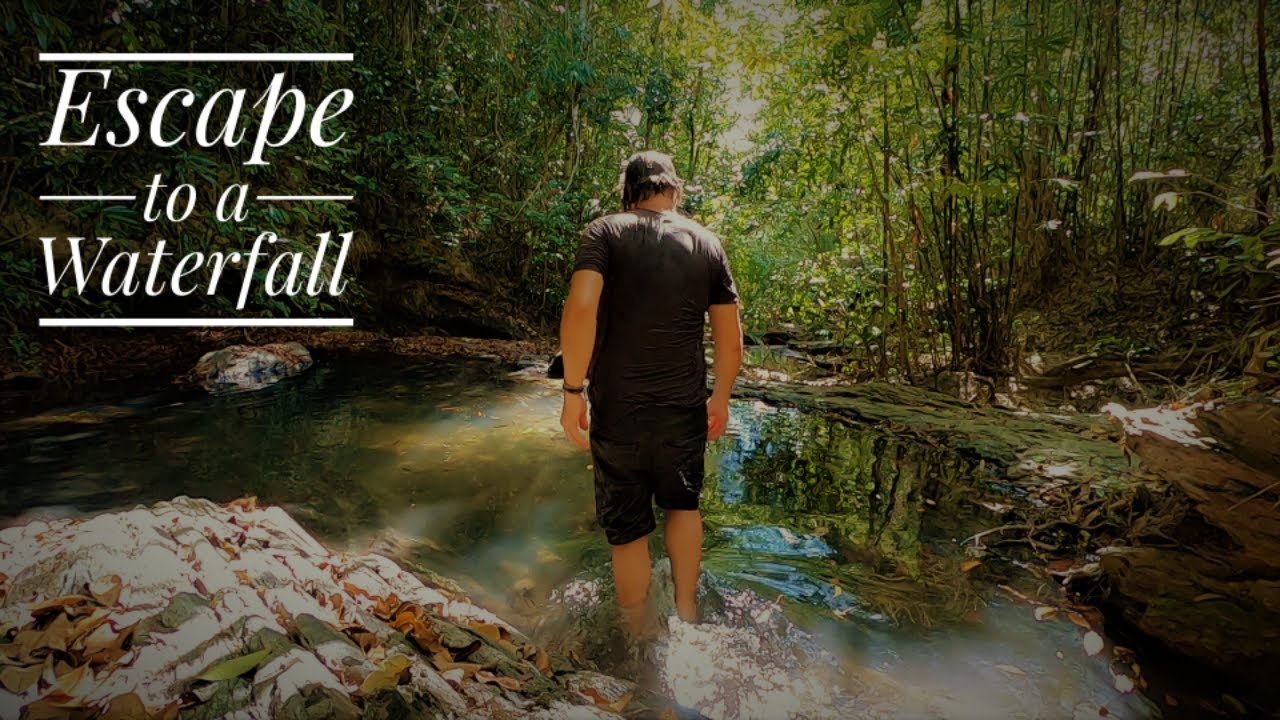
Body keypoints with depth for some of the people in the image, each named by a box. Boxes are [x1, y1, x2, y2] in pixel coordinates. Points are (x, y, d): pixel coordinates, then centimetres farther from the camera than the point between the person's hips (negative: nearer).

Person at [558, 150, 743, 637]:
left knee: (627, 531, 14)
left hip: (618, 411, -2)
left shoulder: (605, 232, -5)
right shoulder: (707, 243, 4)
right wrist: (721, 397, 18)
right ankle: (687, 611, 34)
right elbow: (730, 338, 3)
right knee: (683, 504, 28)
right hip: (686, 408, 2)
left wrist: (573, 390, -14)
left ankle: (637, 638, 30)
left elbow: (580, 309, -22)